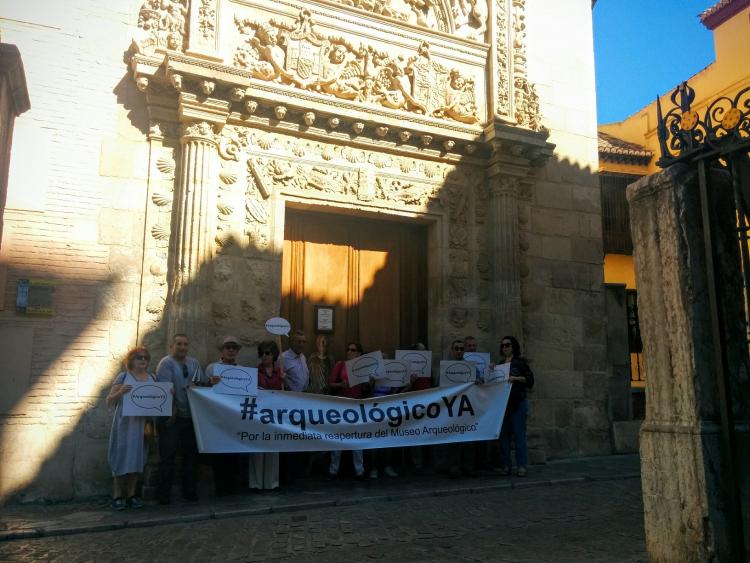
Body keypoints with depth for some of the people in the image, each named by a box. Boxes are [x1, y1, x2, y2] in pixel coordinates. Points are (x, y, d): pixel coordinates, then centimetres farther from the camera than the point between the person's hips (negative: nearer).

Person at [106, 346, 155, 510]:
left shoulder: (152, 378, 13)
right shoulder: (123, 376, 1)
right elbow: (109, 401, 0)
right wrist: (120, 392, -20)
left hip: (143, 424, 4)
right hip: (125, 423, -4)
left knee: (137, 458, 7)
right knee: (122, 456, -1)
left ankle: (131, 495, 16)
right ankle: (117, 496, 7)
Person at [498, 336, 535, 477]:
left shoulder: (520, 361, 3)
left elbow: (530, 378, -5)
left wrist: (516, 378, -18)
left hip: (518, 402, -5)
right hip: (503, 402, 5)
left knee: (519, 434, -6)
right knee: (504, 434, 4)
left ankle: (522, 466, -2)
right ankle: (506, 465, 8)